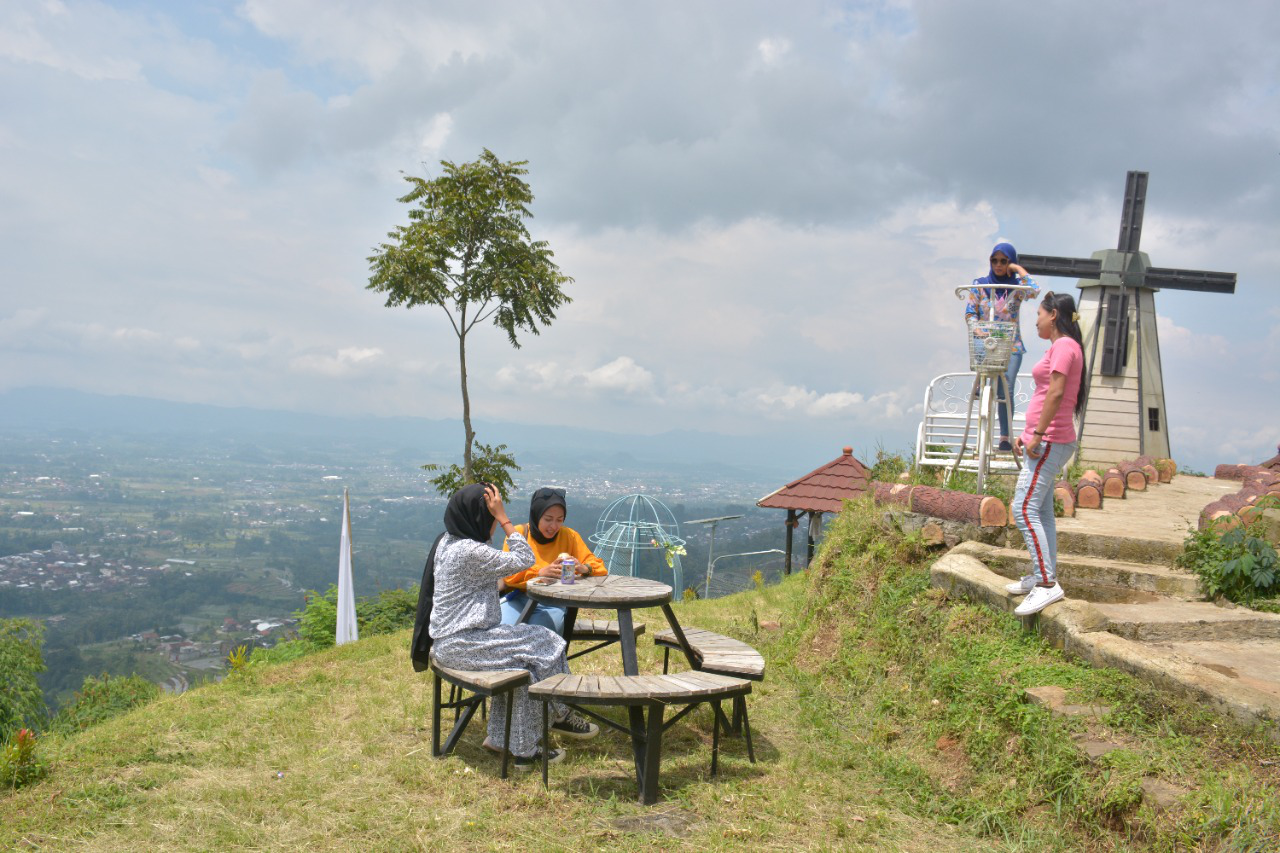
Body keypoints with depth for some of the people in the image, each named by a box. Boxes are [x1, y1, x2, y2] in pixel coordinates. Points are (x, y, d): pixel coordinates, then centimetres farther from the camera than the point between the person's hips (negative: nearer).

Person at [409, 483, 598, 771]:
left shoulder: (448, 541, 10)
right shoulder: (470, 551, -22)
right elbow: (523, 560, -17)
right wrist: (503, 517, -16)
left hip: (449, 639, 10)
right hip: (461, 645, -10)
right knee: (544, 647, -6)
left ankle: (502, 737, 11)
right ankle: (561, 716, 16)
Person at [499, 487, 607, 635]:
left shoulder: (569, 536, 6)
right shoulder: (519, 533, 2)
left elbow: (599, 568, 6)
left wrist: (583, 568, -18)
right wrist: (540, 573, -25)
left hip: (553, 604, 1)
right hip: (517, 598, 0)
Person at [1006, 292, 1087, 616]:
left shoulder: (1064, 346, -12)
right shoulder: (1062, 347, 20)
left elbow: (1056, 393, -21)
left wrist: (1038, 435, -21)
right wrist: (1027, 433, 19)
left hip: (1050, 442, -11)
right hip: (1048, 441, 11)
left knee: (1024, 509, -16)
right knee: (1041, 511, 14)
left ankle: (1047, 584, -16)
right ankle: (1040, 576, 21)